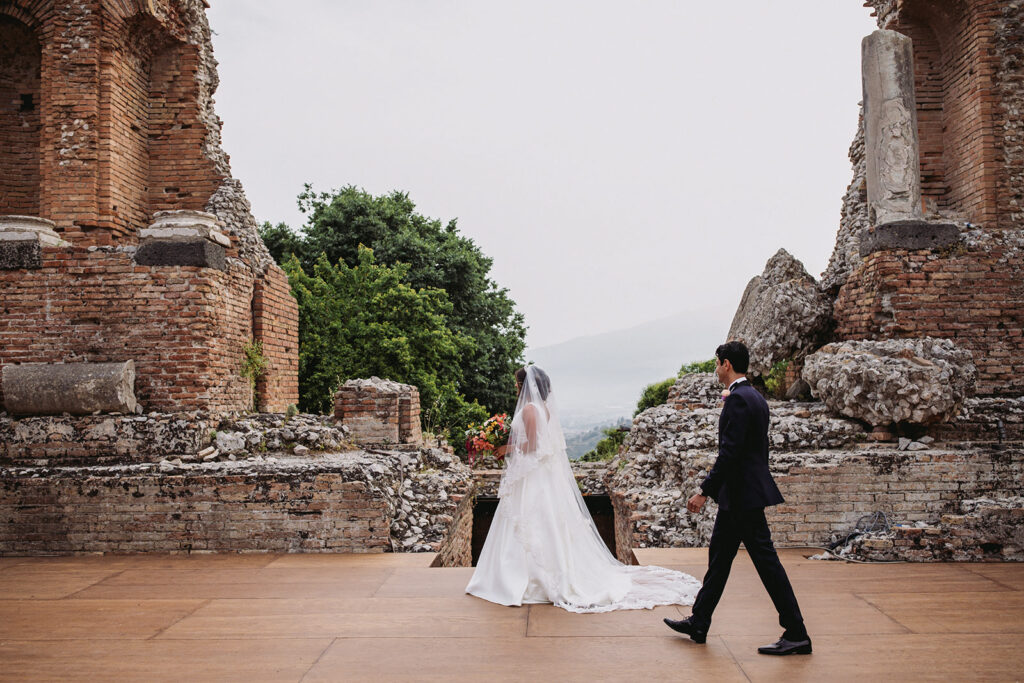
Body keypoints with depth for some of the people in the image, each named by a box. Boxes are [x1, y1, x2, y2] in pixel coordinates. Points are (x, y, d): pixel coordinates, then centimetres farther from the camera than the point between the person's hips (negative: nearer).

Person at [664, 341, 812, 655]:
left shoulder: (738, 399, -18)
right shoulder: (756, 398, 13)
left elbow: (729, 452, -23)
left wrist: (705, 491, -20)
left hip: (742, 495, -11)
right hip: (742, 494, 11)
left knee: (765, 561, -2)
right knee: (719, 556, 15)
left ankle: (796, 634, 8)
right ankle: (698, 623, 25)